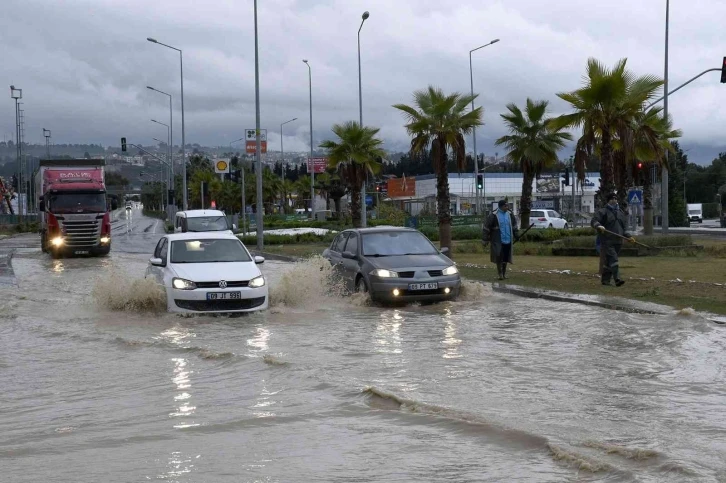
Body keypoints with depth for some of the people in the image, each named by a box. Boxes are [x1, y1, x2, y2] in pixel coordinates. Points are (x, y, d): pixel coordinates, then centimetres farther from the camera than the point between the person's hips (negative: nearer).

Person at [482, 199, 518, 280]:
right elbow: (486, 228, -7)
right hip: (498, 241, -5)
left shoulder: (510, 214, 5)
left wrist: (516, 235, 22)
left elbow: (514, 225, 22)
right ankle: (500, 273, 7)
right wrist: (485, 240, -6)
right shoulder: (494, 216, -10)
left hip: (508, 240, 5)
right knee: (499, 257, -6)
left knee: (506, 258, 10)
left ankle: (504, 273, 22)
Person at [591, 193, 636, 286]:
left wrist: (628, 237, 9)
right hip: (606, 241, -6)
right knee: (613, 260, -17)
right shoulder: (602, 212, 0)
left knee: (609, 261, 9)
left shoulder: (620, 213, 19)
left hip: (618, 242, 6)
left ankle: (605, 279, 17)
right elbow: (593, 221, -10)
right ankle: (617, 279, -25)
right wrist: (599, 226, -31)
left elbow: (624, 228, 23)